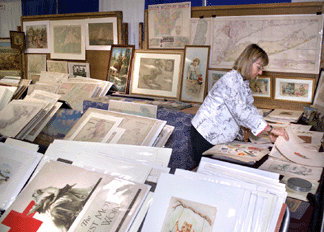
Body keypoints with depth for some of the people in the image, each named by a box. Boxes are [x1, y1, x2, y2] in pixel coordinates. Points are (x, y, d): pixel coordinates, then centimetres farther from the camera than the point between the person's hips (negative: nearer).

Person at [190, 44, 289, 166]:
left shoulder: (244, 83, 9)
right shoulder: (230, 79, -22)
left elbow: (250, 109, 7)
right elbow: (241, 111, -31)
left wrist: (270, 132, -2)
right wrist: (271, 129, -30)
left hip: (219, 138, 9)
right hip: (205, 136, -9)